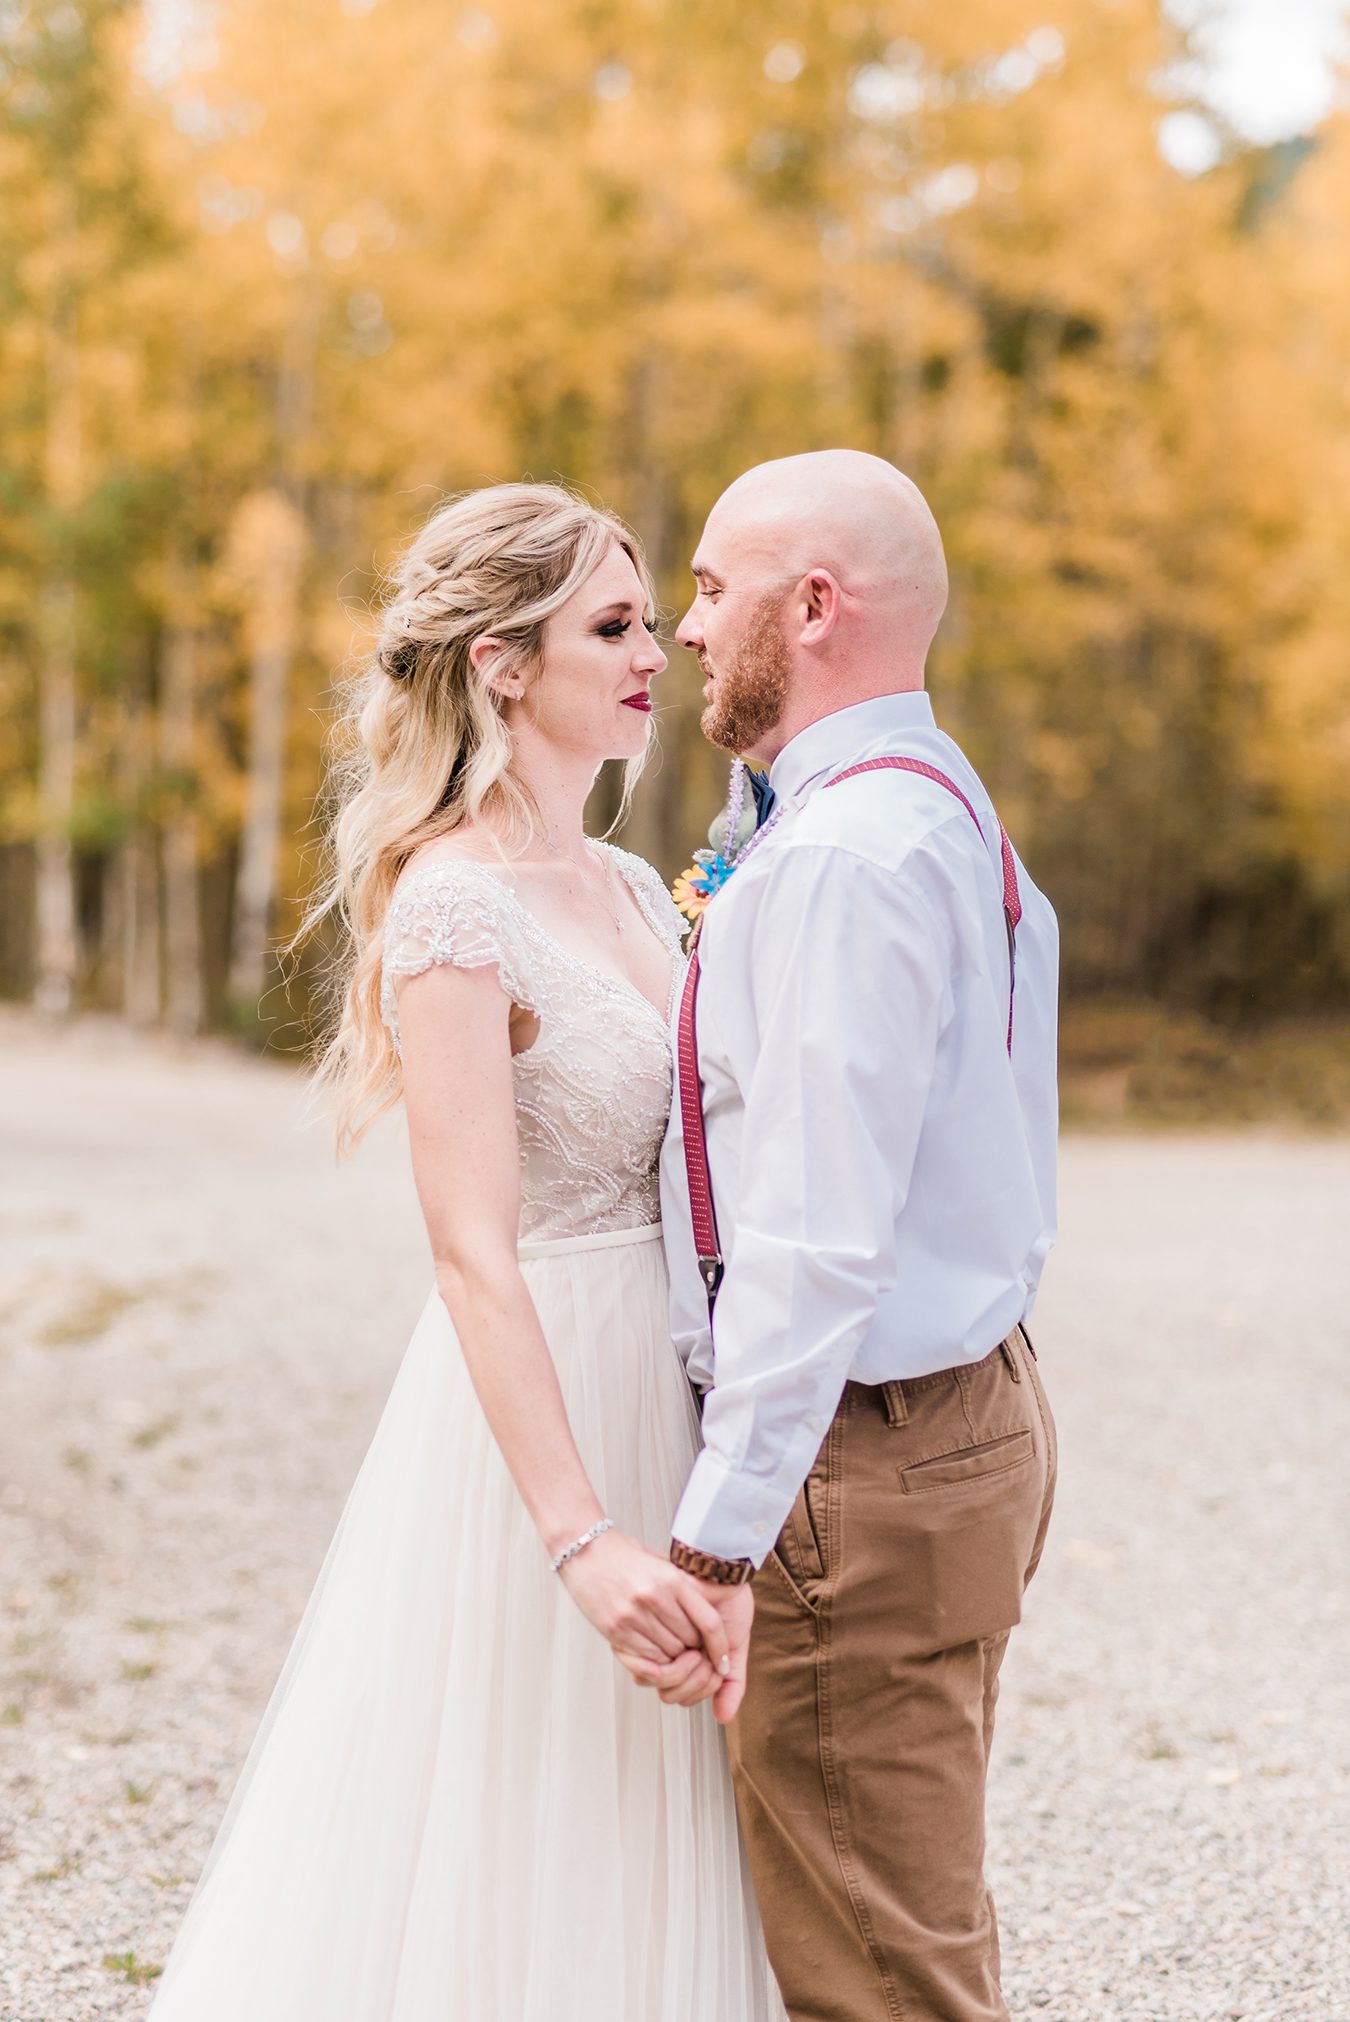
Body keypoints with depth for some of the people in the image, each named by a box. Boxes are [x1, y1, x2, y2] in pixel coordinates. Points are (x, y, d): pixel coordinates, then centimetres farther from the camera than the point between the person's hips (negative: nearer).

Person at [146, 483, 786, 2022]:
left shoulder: (632, 888, 10)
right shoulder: (454, 905, -15)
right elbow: (473, 1253, -23)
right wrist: (583, 1540, -27)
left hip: (667, 1385, 8)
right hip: (537, 1395, -8)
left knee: (643, 1869, 16)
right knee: (522, 1867, 3)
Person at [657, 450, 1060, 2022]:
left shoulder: (842, 851, -20)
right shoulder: (954, 812, 14)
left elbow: (817, 1238, -26)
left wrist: (719, 1534, -25)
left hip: (862, 1465, -11)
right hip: (977, 1406, 11)